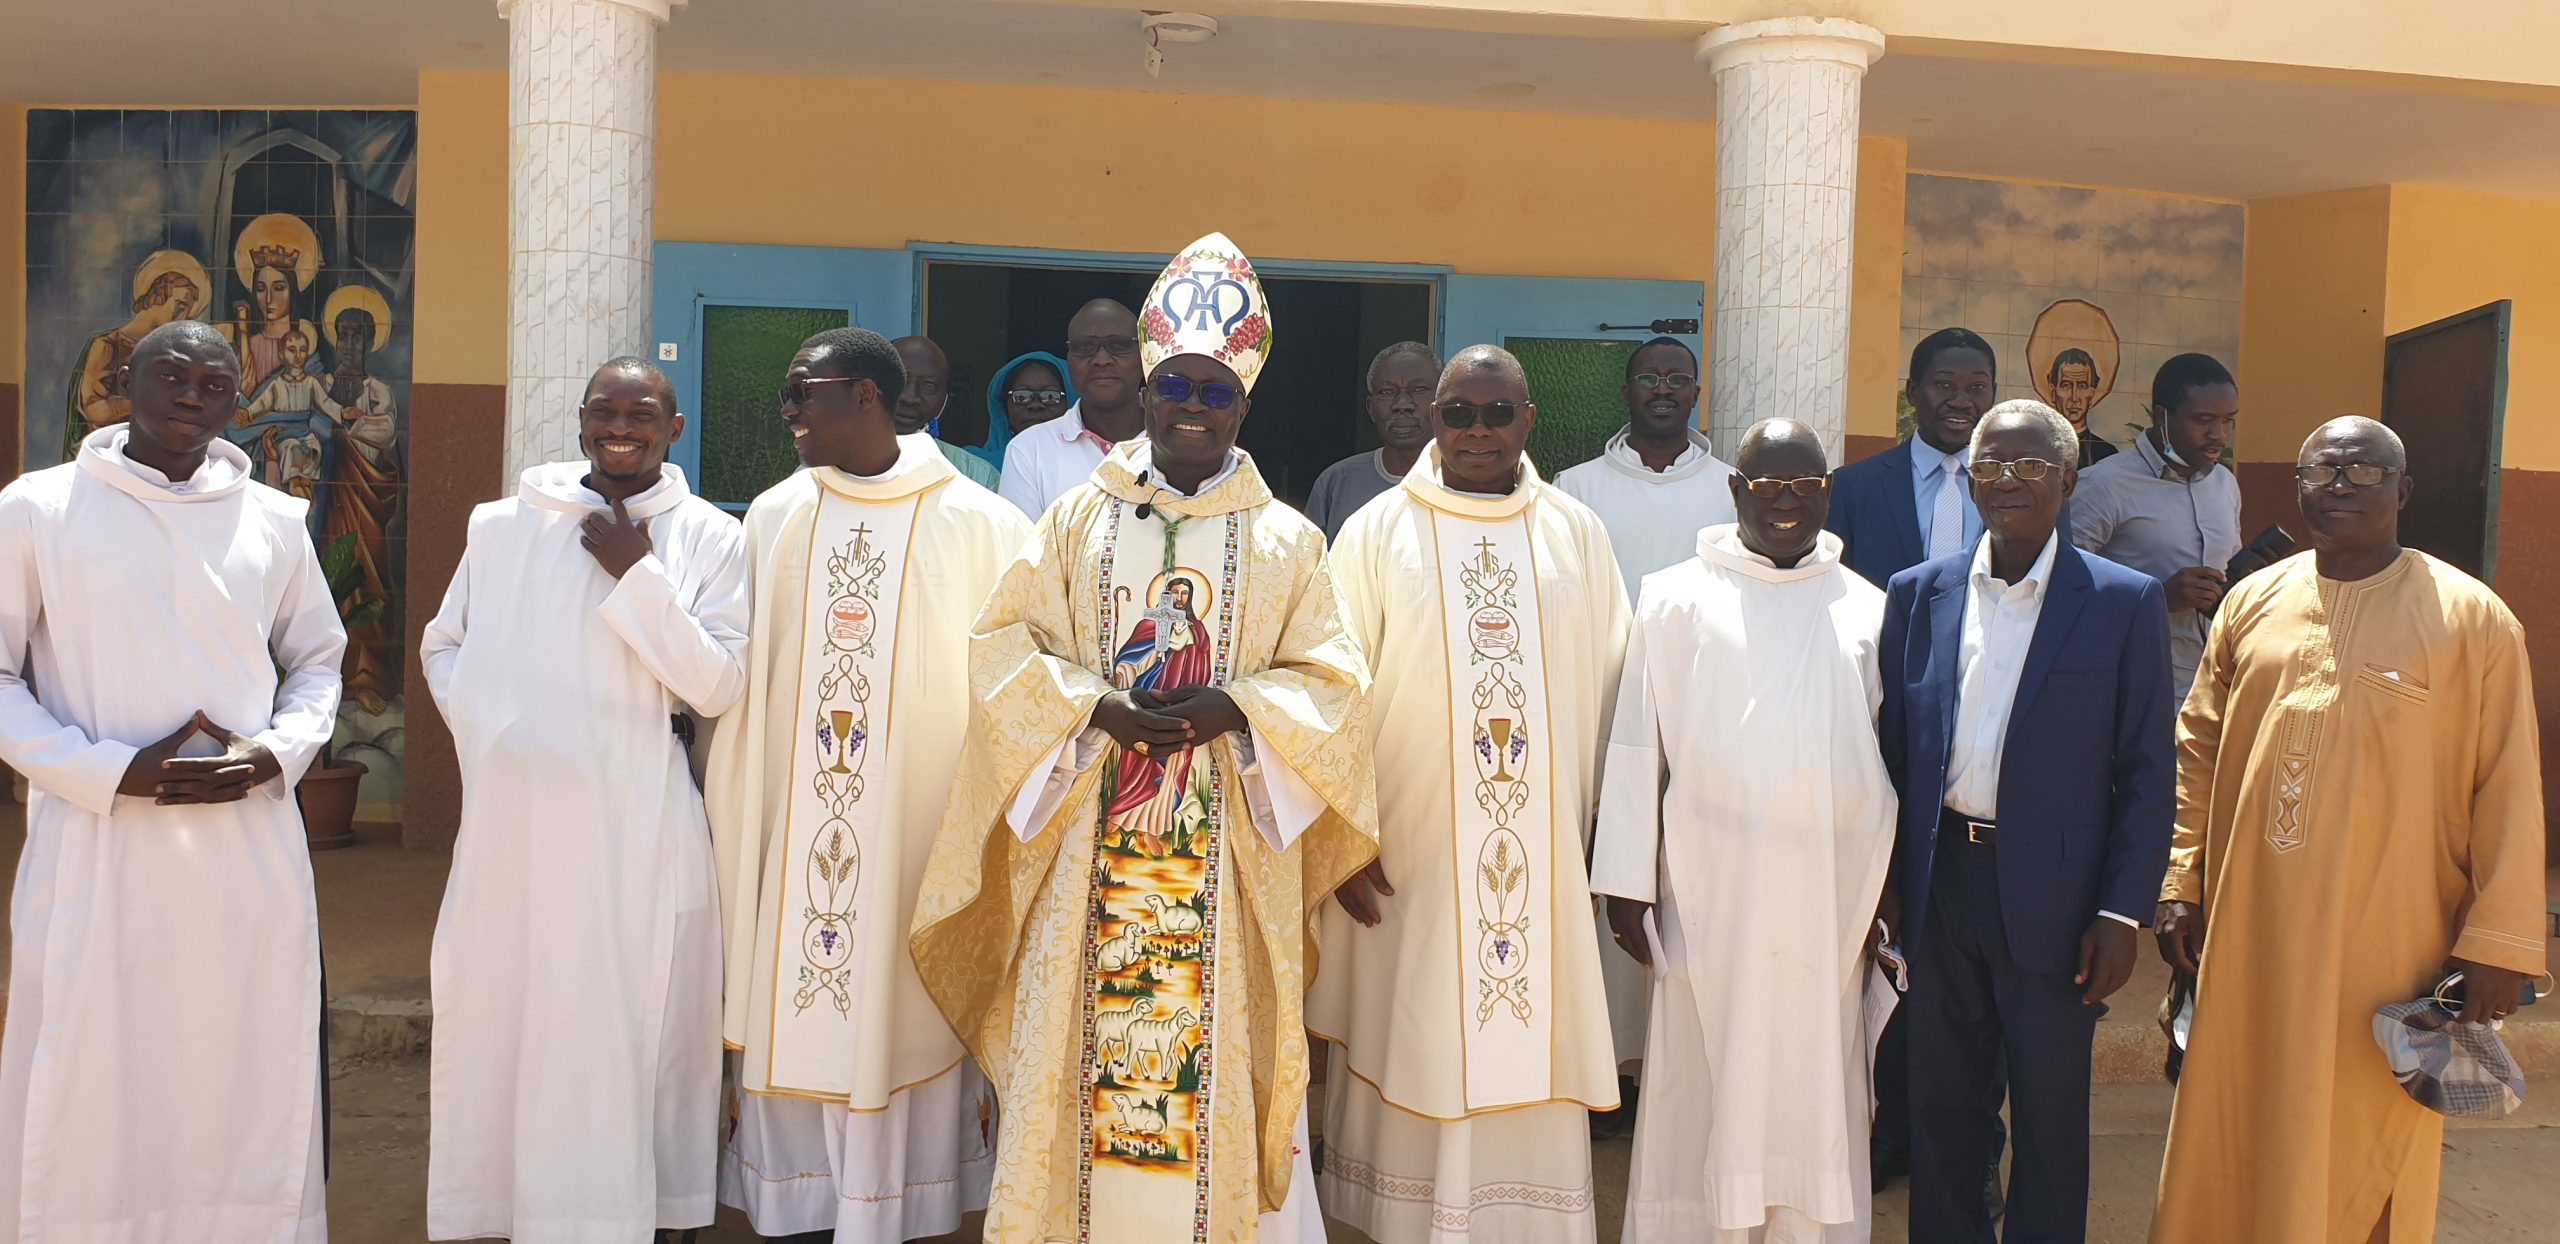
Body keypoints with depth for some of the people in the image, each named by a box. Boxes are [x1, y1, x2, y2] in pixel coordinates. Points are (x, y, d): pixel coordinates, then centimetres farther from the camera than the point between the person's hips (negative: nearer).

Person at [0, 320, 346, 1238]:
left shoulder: (274, 520, 9)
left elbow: (317, 660, 18)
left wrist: (278, 752, -2)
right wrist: (115, 774, -11)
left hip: (250, 847, 2)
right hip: (98, 850, -2)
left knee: (251, 1090, 6)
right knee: (91, 1097, 1)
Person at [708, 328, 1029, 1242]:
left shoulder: (979, 525, -6)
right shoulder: (776, 516, 6)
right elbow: (742, 676, 9)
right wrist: (734, 813, 6)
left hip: (917, 825, -3)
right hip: (793, 824, 4)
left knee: (901, 1021, 3)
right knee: (790, 1012, 9)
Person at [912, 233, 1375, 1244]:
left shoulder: (1286, 543, 5)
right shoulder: (1078, 518, 7)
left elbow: (1332, 681, 2)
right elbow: (1004, 641, 3)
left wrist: (1236, 710, -15)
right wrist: (1095, 707, -13)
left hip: (1226, 856, 0)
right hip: (1092, 846, 1)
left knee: (1217, 1045, 1)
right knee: (1081, 1053, 3)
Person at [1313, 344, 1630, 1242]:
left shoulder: (1577, 535, 6)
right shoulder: (1377, 533, 0)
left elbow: (1607, 690, 8)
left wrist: (1606, 831, 5)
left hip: (1543, 854, 2)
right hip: (1408, 858, -1)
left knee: (1530, 1056, 6)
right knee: (1410, 1057, 5)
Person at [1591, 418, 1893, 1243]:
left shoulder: (1868, 610, 9)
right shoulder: (1678, 599, 3)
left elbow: (1892, 758, 11)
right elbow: (1637, 744, 0)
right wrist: (1626, 883, -5)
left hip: (1831, 902, 2)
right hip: (1711, 900, -2)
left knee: (1815, 1094, 7)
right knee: (1705, 1091, 3)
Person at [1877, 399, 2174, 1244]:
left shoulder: (2125, 603, -4)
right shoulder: (1918, 595, 4)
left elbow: (2147, 772, -3)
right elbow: (1892, 747, 7)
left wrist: (2122, 912, -8)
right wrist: (1883, 884, 2)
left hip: (2052, 894, -2)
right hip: (1939, 887, 3)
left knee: (2050, 1117, 10)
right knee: (1942, 1105, 14)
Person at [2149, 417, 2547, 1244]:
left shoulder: (2472, 618, -3)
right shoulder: (2253, 602, 7)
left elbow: (2508, 788, -5)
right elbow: (2198, 748, 10)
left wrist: (2495, 943, -8)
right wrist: (2181, 885, 5)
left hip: (2389, 949, -3)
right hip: (2251, 937, 3)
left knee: (2367, 1151, 7)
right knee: (2237, 1147, 10)